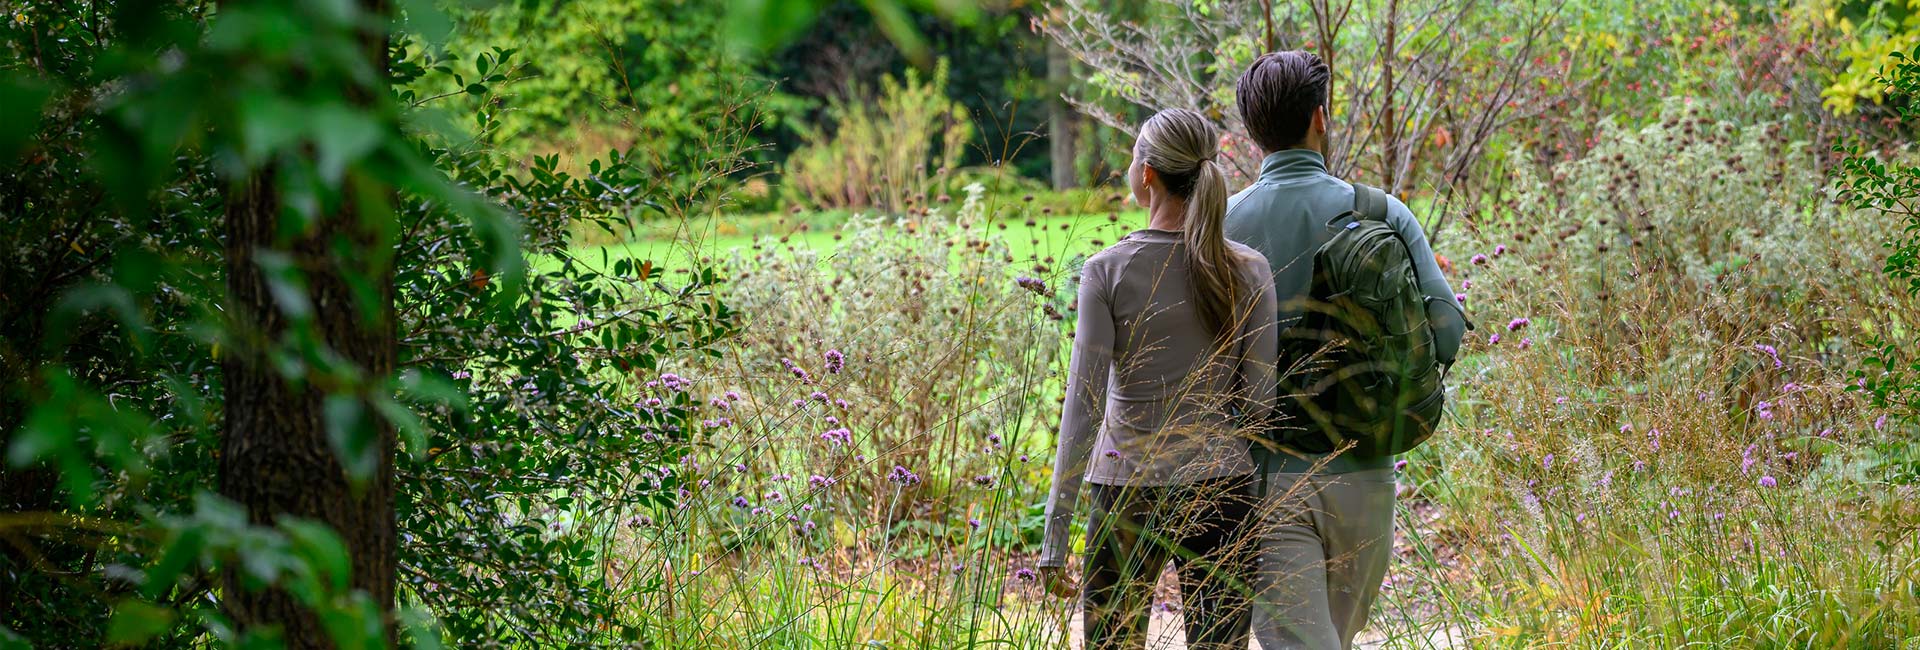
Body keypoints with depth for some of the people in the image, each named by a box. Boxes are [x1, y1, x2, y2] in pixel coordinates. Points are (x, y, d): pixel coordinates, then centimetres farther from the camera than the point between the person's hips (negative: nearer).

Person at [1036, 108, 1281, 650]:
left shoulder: (1106, 271, -7)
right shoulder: (1248, 271, -3)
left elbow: (1084, 406, -10)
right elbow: (1260, 400, -3)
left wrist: (1055, 536, -8)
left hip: (1126, 493, -1)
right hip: (1223, 490, 1)